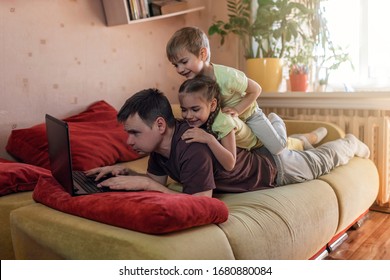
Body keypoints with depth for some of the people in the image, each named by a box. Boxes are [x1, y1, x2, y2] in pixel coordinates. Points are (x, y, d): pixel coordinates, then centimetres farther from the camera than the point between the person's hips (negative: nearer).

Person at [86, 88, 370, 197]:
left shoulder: (193, 147, -46)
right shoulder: (161, 141, -20)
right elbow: (159, 183, -9)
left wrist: (143, 183, -48)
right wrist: (126, 173, -26)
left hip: (274, 165, -5)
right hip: (253, 152, 5)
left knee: (321, 161, 26)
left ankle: (351, 144, 52)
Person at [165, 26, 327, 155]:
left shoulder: (227, 76, -40)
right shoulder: (191, 82, -22)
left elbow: (256, 90, -26)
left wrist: (236, 110, -31)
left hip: (247, 114, -5)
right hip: (224, 119, 5)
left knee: (277, 148, -5)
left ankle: (275, 121, 27)